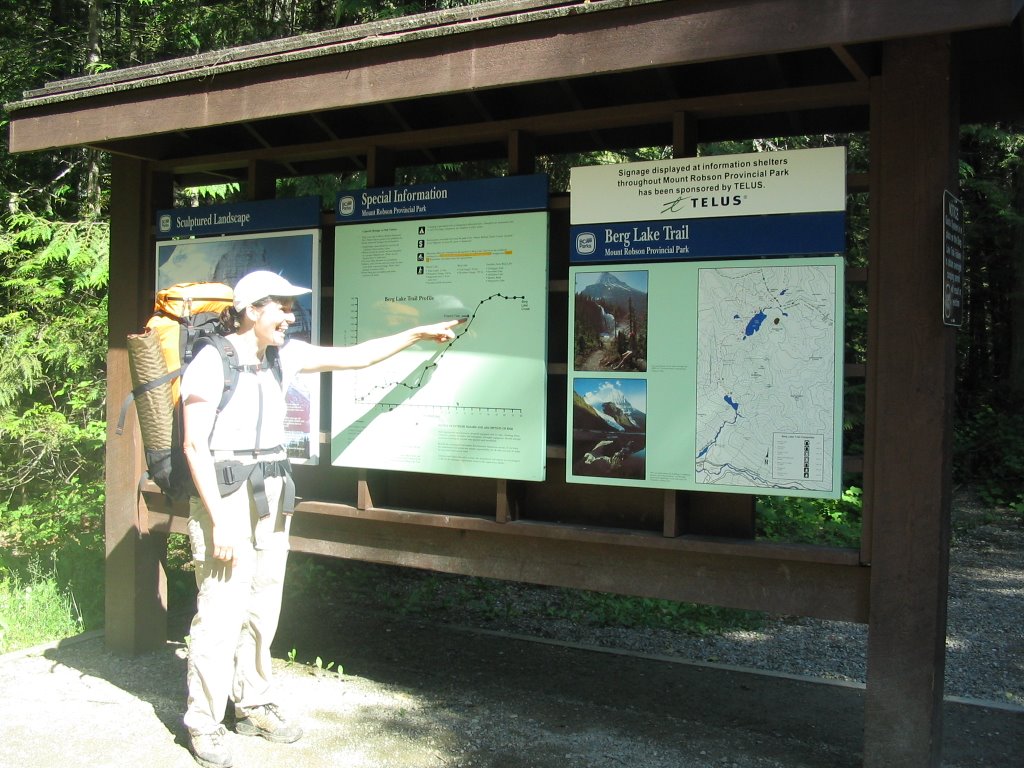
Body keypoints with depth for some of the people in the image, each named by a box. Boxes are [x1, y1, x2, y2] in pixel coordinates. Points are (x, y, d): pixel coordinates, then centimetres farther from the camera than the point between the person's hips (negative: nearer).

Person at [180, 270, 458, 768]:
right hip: (224, 494, -7)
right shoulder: (211, 362, -12)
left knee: (263, 606, 12)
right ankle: (204, 723, 11)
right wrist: (220, 521, -18)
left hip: (271, 493, 7)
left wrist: (419, 334, 11)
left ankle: (253, 706, 27)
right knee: (221, 611, -4)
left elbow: (355, 357, 13)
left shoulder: (283, 355, 7)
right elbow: (195, 445, -15)